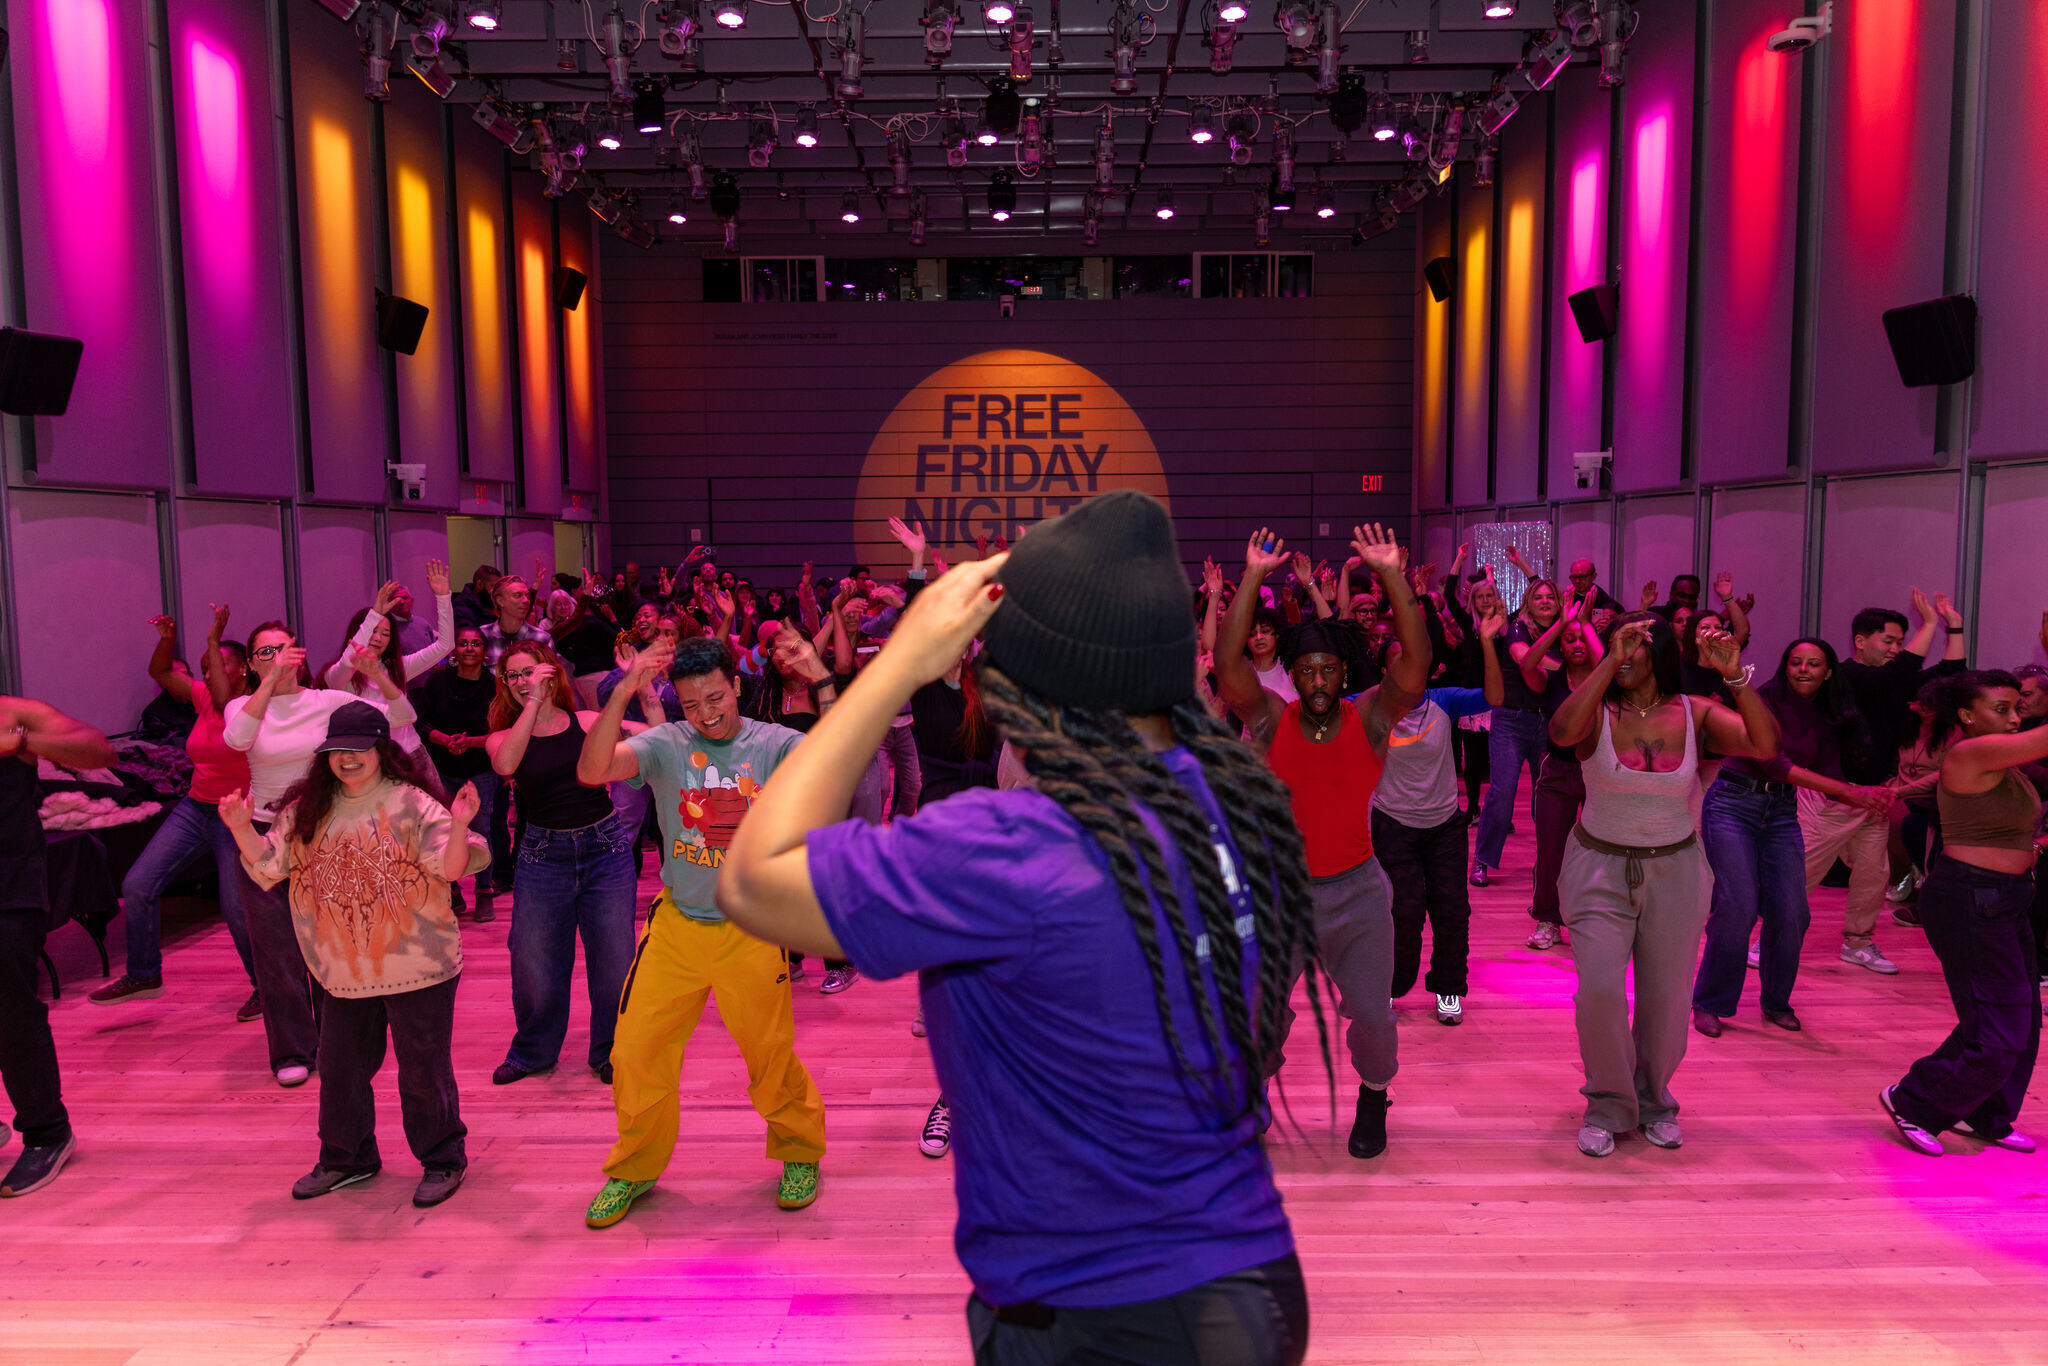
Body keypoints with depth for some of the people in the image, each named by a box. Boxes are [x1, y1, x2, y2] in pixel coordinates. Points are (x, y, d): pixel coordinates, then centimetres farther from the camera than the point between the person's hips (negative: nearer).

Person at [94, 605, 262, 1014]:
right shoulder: (205, 698, 7)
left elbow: (226, 704, -32)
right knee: (137, 885, 2)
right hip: (195, 808, 7)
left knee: (237, 908, -12)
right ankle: (143, 976, 18)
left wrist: (214, 641, -30)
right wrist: (166, 641, -19)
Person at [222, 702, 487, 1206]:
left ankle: (442, 1160, 22)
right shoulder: (307, 810, 5)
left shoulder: (413, 804, -11)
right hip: (343, 970, 5)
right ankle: (346, 1159, 37)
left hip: (417, 967, -5)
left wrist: (459, 826, -34)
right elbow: (269, 867, 8)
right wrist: (242, 829, -7)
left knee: (423, 1069, 5)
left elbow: (449, 868, -17)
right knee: (339, 1066, 18)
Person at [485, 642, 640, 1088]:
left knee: (613, 954, 3)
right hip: (543, 853, 1)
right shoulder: (503, 737, 3)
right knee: (534, 960, 8)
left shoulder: (589, 723, 2)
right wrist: (533, 704, -22)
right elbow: (505, 764, -22)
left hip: (606, 846, -1)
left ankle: (610, 1051, 23)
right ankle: (533, 1051, 31)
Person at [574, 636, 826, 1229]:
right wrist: (625, 691, -33)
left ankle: (799, 1153, 36)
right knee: (636, 1052, 8)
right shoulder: (665, 745, -7)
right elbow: (591, 770, -23)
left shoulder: (774, 745, -8)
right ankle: (635, 1168, 31)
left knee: (772, 1055, 10)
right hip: (675, 928, 2)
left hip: (750, 930, -1)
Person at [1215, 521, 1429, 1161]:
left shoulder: (1370, 720, -4)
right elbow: (1227, 661, -18)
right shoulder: (1270, 720, -5)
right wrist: (1253, 577, -22)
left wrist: (1393, 576, -24)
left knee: (1371, 1014, 2)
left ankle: (1373, 1097, 34)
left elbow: (1415, 663, -18)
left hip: (1356, 891, 0)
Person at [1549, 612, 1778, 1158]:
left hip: (1675, 871, 2)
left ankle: (1653, 1100, 33)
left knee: (1667, 998, 9)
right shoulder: (1598, 712, -10)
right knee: (1599, 990, -12)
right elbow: (1561, 731, -33)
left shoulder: (1695, 714, -5)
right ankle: (1609, 1106, 11)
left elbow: (1765, 745, -20)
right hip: (1601, 869, -2)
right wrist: (1610, 663, -35)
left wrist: (1736, 676, -28)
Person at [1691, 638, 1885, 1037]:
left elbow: (1832, 781, 8)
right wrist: (1848, 791, -26)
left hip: (1782, 813, 6)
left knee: (1791, 912, -2)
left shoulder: (1828, 720, 7)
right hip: (1734, 805, -5)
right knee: (1738, 907, -13)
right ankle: (1709, 1004, 1)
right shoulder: (1764, 702, -12)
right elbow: (1775, 763, -22)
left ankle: (1776, 1001, 20)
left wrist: (1871, 796, -12)